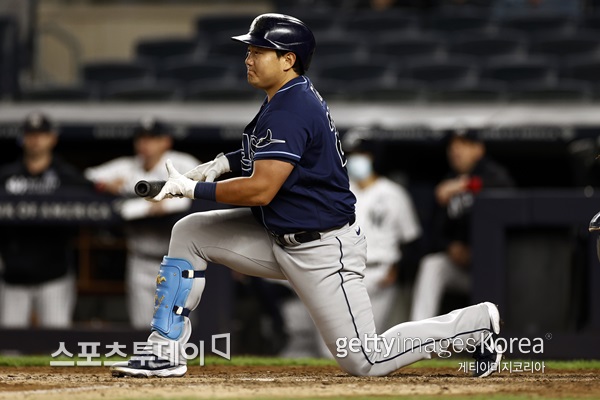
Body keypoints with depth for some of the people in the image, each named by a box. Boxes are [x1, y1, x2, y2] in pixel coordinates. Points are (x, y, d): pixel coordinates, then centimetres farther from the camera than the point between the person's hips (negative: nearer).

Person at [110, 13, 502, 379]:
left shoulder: (290, 112, -23)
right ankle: (166, 351, 7)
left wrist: (192, 187, -18)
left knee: (366, 361, -8)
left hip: (323, 252, -10)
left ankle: (478, 322, 7)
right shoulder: (291, 97, 8)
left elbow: (260, 190, -27)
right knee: (189, 232, 6)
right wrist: (224, 162, 11)